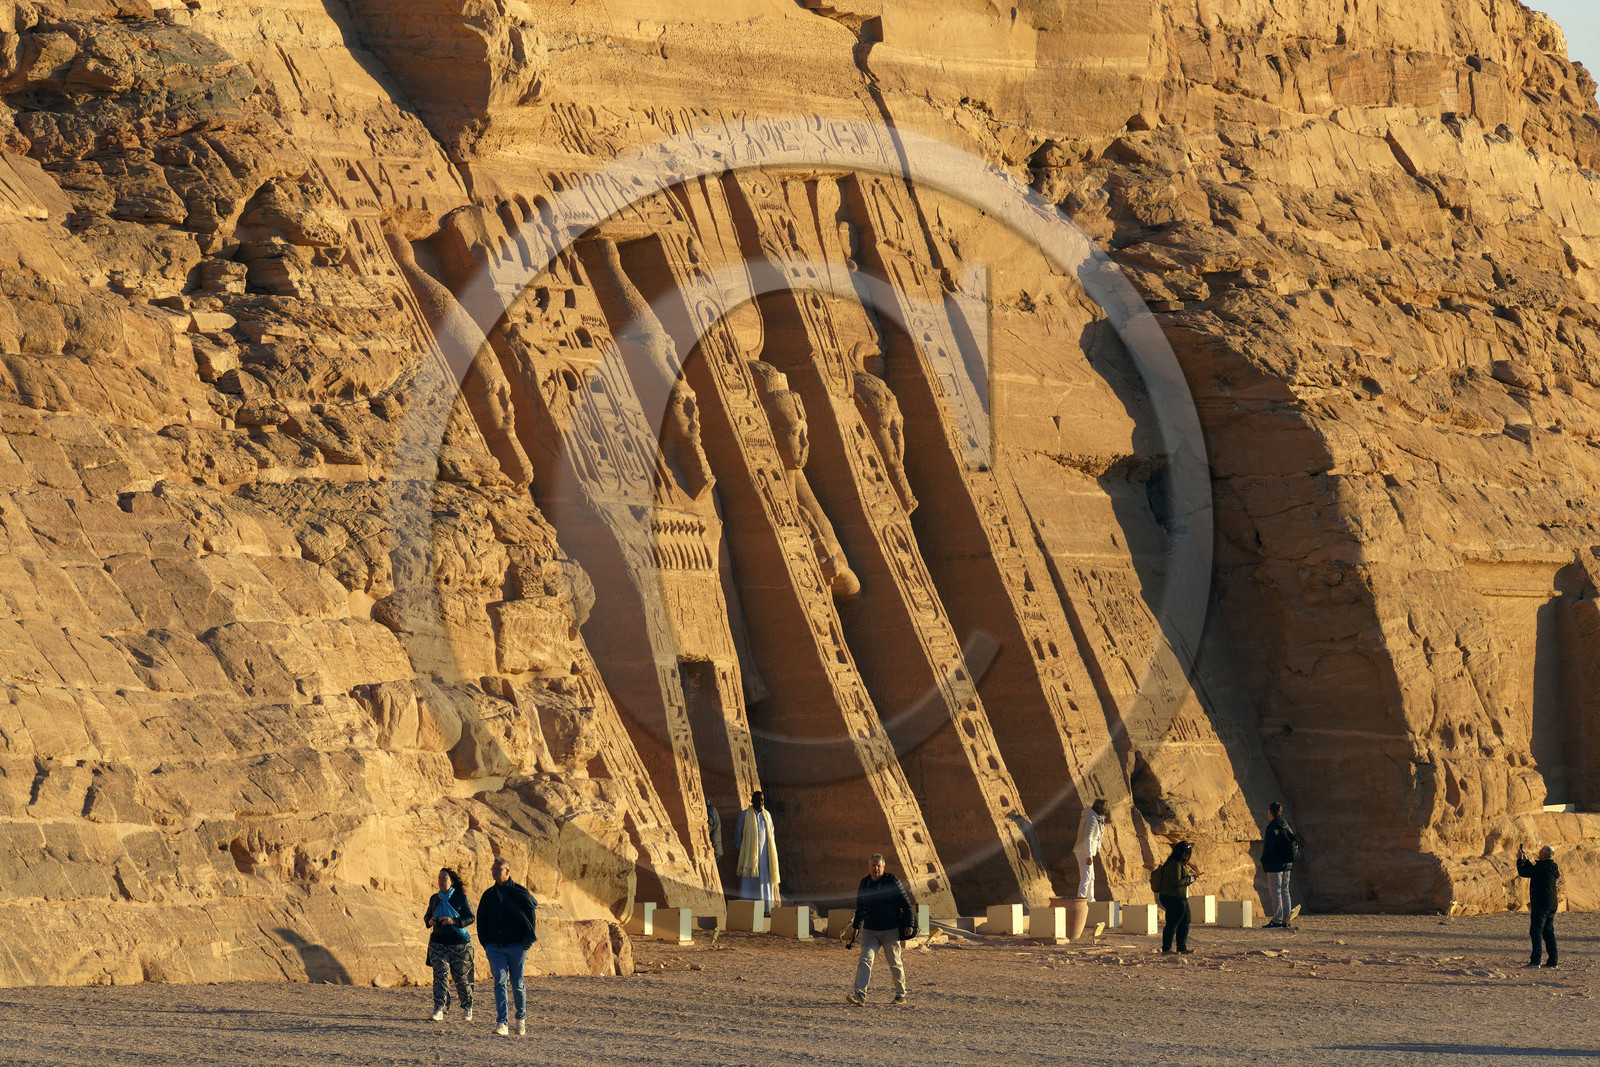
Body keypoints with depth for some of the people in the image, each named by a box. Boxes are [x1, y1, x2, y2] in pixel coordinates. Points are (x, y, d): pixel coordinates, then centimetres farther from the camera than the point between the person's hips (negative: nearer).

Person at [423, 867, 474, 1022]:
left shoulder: (461, 898, -3)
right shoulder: (435, 899, 10)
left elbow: (470, 918, -7)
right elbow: (427, 916, 21)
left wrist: (454, 921, -22)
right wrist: (429, 921, -3)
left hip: (459, 944, -3)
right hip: (438, 944, 3)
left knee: (462, 977, 5)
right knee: (440, 975, -12)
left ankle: (467, 1008, 25)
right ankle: (439, 1009, -18)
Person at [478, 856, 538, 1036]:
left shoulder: (520, 893, -3)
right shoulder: (488, 895, 8)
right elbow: (481, 921, 17)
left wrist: (527, 942, -7)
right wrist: (486, 944, 8)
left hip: (516, 947, -2)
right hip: (495, 948, 2)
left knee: (517, 984, 6)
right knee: (500, 982, -11)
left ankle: (521, 1017, 28)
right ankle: (502, 1023, -18)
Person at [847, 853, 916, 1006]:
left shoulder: (892, 881, -7)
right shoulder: (864, 883, 7)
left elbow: (906, 904, -4)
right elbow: (860, 908, 20)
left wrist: (909, 924, -8)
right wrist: (856, 927, 22)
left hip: (891, 930, -3)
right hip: (870, 931, 3)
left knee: (895, 963, 6)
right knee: (865, 960, -13)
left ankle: (900, 994, 23)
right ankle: (859, 994, -22)